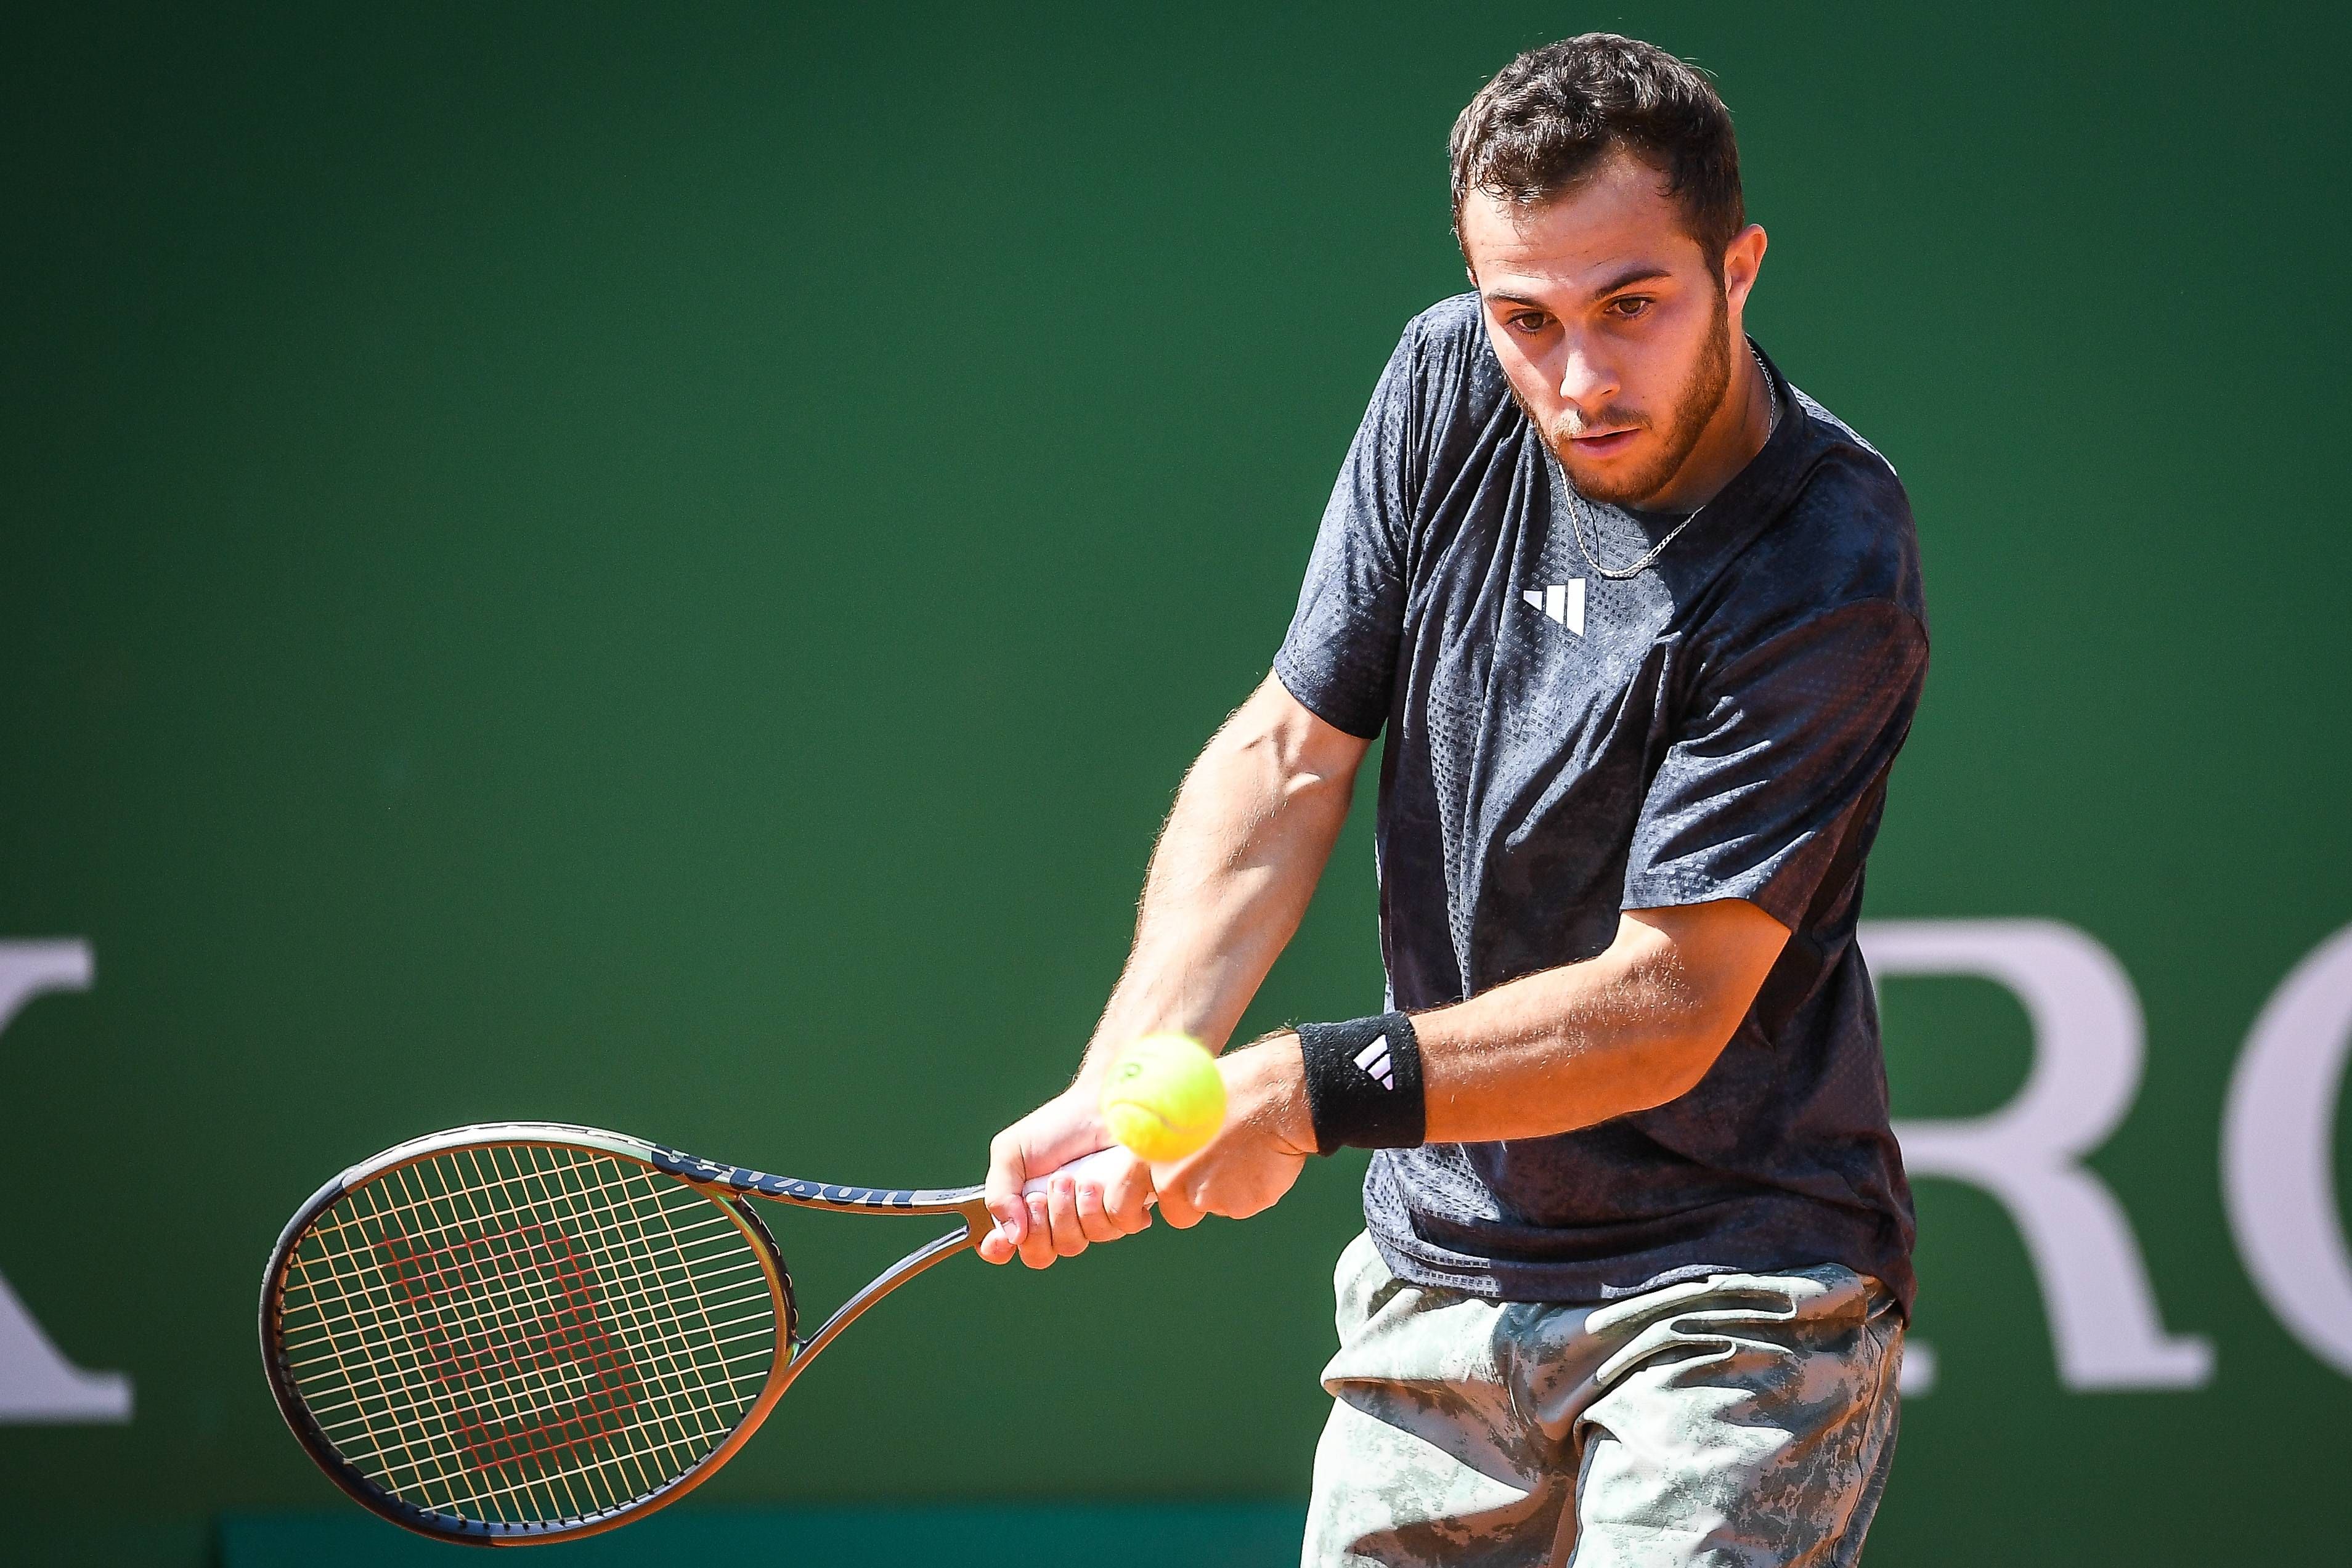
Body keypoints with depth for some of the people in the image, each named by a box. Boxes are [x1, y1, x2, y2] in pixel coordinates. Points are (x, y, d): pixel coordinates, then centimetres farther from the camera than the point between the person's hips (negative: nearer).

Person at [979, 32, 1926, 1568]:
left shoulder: (1828, 578, -22)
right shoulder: (1447, 386, -4)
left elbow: (1667, 1003, -22)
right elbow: (1287, 755, -1)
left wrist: (1316, 1089, -27)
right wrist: (1117, 1096, -12)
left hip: (1730, 1285, -5)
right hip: (1441, 1259, 5)